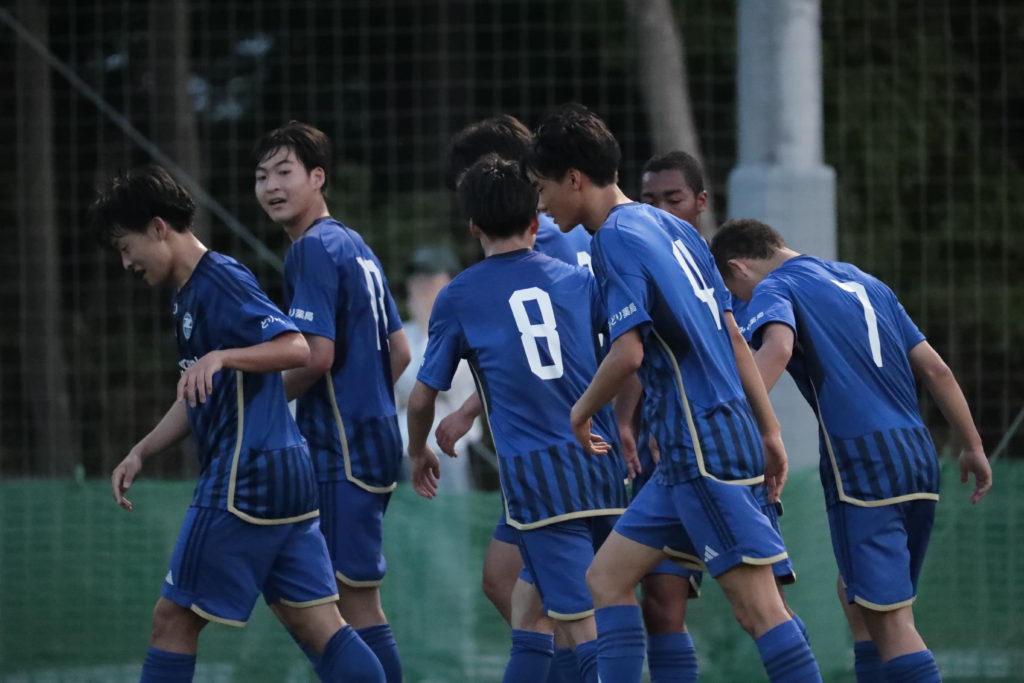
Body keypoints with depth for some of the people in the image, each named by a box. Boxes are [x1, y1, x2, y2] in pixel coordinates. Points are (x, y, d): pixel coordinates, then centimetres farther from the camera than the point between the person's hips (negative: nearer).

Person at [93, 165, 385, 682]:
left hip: (245, 480, -10)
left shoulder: (220, 281, -11)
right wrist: (140, 453, 23)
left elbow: (295, 348, -23)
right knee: (318, 626, 4)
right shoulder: (188, 294, 19)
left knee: (173, 619, -1)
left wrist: (220, 357, -34)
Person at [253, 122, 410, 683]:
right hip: (374, 437, 10)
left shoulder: (313, 250, -12)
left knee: (356, 600, -8)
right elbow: (398, 352, 21)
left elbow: (317, 354, -21)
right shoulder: (355, 247, 17)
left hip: (341, 448, -10)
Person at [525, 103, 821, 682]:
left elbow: (628, 353, -21)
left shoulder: (618, 239, -11)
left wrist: (582, 412, -2)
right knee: (607, 577, 11)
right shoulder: (670, 227, 16)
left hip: (704, 447, -10)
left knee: (757, 604, -10)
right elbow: (734, 337, 18)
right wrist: (770, 430, 21)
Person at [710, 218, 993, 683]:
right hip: (919, 459, 7)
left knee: (889, 618, -9)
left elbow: (778, 347, -24)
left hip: (861, 461, -7)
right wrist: (973, 447, 26)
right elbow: (935, 369, 20)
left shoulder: (775, 289, 0)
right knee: (857, 597, 21)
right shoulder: (864, 281, 22)